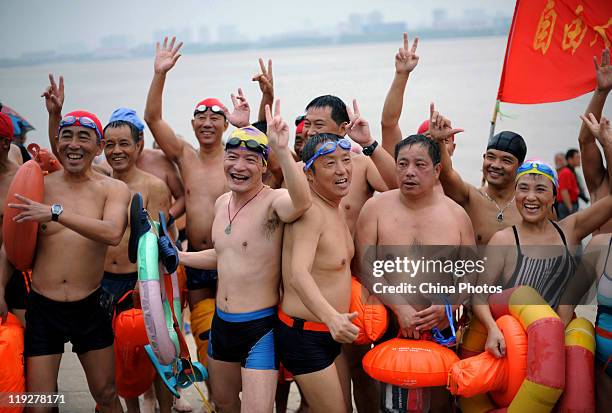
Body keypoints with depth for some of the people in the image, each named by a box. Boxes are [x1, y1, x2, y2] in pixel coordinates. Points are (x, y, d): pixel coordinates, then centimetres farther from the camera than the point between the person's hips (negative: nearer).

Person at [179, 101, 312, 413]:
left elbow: (301, 202, -44)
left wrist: (282, 150, -54)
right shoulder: (222, 203, 7)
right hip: (221, 323, 8)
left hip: (260, 327, -8)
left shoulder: (273, 202, -18)